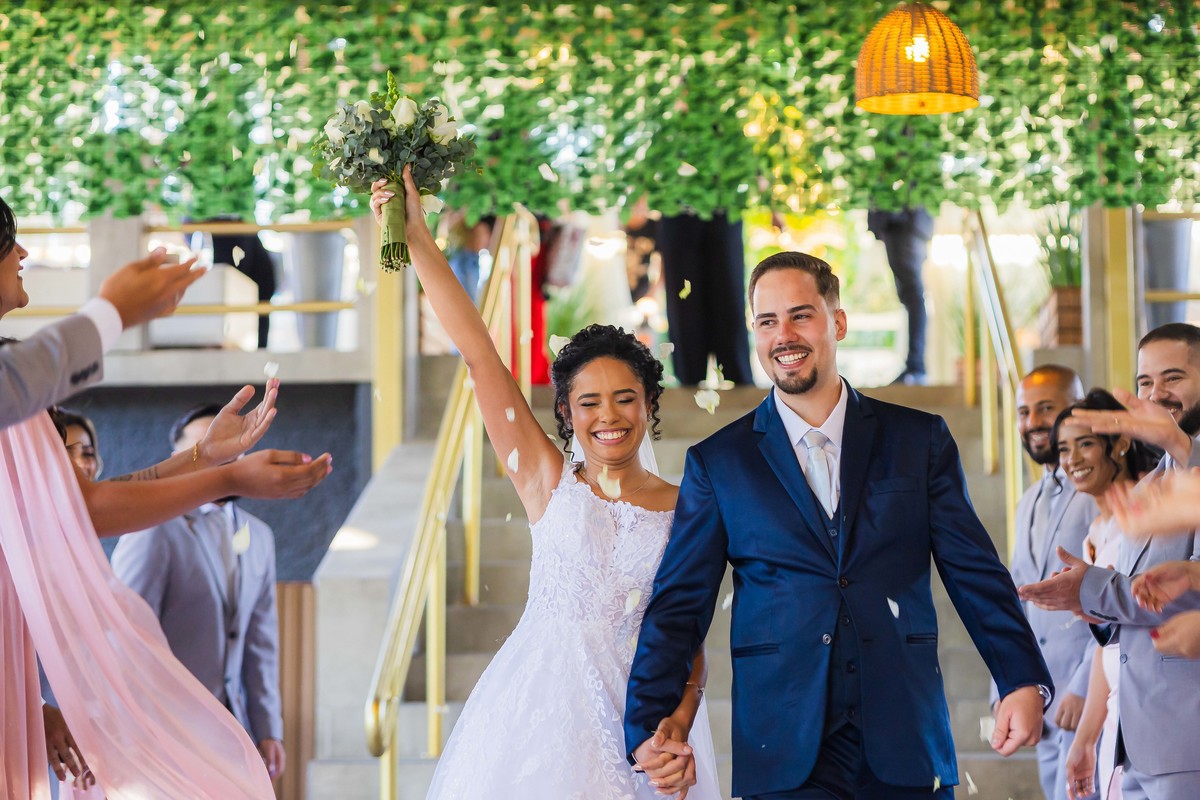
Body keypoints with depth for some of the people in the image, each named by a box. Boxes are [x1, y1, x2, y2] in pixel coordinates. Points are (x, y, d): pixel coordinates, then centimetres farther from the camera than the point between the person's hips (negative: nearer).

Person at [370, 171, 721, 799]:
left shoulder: (684, 510, 4)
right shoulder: (549, 484, 4)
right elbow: (478, 353, 0)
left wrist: (679, 731, -16)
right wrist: (416, 238, -4)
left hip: (641, 717, 0)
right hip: (543, 711, 0)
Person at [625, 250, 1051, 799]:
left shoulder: (919, 440, 8)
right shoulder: (718, 462, 7)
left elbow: (975, 573, 6)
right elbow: (678, 606, 5)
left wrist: (1023, 682, -7)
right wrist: (648, 727, -6)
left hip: (904, 741, 1)